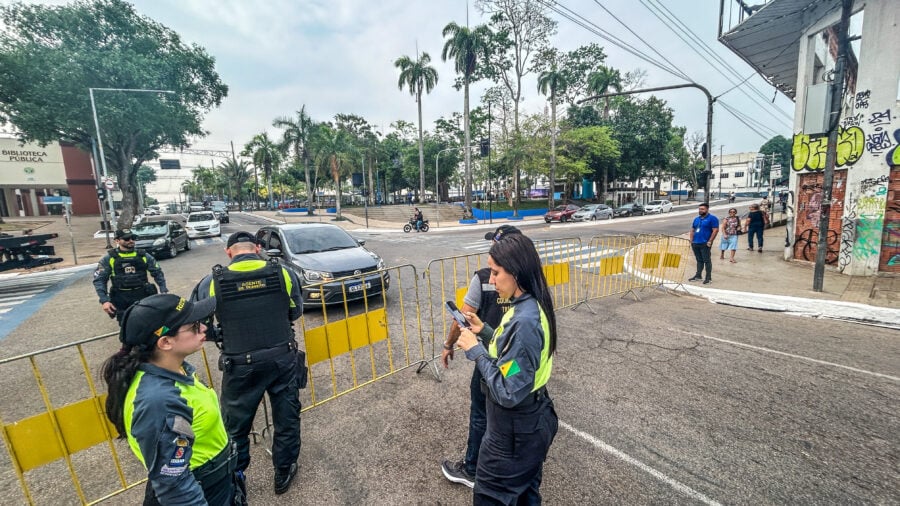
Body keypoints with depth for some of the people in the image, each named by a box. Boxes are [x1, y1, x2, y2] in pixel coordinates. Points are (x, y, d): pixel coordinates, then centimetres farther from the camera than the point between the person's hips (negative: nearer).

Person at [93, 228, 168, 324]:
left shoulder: (143, 255, 6)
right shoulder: (109, 258, 1)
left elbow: (158, 273, 9)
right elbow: (99, 280, 0)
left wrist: (163, 292, 0)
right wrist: (104, 300, -10)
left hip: (143, 297, 1)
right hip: (121, 300, -1)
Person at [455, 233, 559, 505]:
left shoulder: (525, 321, -33)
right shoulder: (532, 306, -3)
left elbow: (508, 393, -30)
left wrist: (475, 350, -23)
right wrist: (484, 331, 2)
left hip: (515, 431, -8)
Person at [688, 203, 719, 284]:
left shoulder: (712, 218, -4)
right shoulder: (696, 219, 17)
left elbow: (715, 230, -11)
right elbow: (692, 230, 21)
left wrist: (710, 241, -15)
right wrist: (691, 241, 11)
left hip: (705, 244, -7)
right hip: (695, 243, 7)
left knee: (707, 260, -3)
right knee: (699, 260, 14)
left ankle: (709, 278, 2)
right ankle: (698, 275, 21)